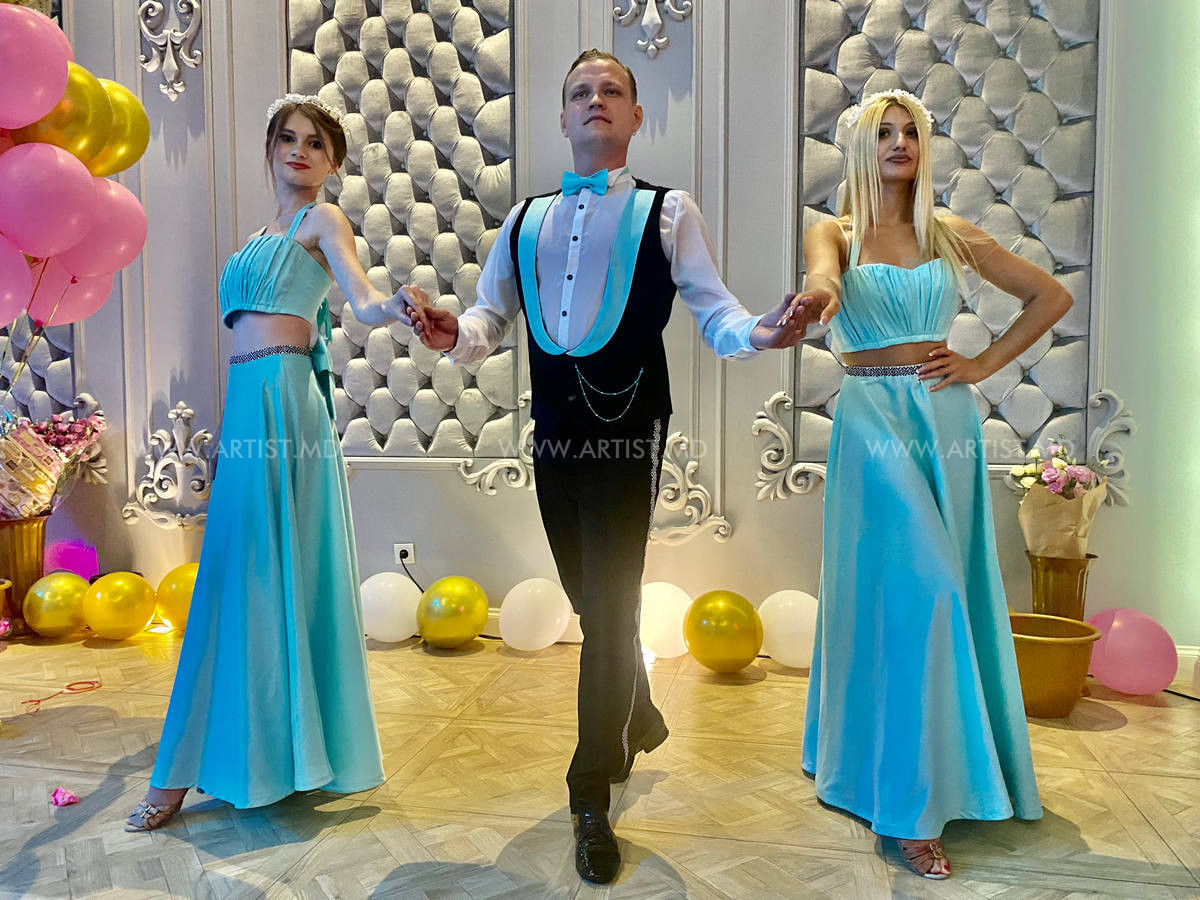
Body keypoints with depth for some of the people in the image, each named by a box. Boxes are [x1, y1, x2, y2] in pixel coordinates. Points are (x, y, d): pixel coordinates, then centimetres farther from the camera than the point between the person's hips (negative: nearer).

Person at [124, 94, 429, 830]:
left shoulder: (323, 220, 3)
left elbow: (364, 300, -16)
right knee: (248, 572, 8)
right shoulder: (265, 233, 25)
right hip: (249, 401, 8)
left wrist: (398, 308, -38)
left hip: (282, 397, -8)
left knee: (263, 568, -6)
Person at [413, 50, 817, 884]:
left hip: (630, 431, -4)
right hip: (555, 433, 5)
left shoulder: (668, 211, 5)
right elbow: (492, 315, 12)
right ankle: (640, 720, 43)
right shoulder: (526, 220, 15)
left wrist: (759, 331, -22)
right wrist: (456, 334, -11)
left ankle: (593, 799, 8)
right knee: (592, 600, 16)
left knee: (609, 607, -7)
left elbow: (712, 308, 0)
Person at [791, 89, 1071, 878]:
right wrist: (820, 293, -45)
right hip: (874, 420, -3)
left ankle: (945, 770, 26)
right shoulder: (837, 233, 4)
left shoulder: (953, 236, 12)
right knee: (905, 592, -10)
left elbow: (1053, 295, 16)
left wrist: (986, 364, 5)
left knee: (949, 589, 7)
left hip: (948, 422, 4)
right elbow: (823, 273, -21)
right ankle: (910, 804, 0)